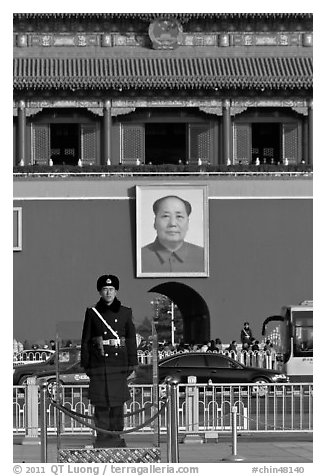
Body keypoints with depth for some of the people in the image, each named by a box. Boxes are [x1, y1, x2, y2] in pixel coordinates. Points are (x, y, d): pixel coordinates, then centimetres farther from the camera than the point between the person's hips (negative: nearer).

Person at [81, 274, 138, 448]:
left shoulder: (125, 312, 7)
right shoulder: (92, 313, 3)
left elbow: (131, 339, 9)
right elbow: (85, 340, 5)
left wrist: (132, 363, 4)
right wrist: (85, 364, 1)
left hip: (119, 362, 1)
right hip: (99, 361, -1)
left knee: (118, 400, 3)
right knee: (101, 401, -3)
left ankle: (116, 436, 12)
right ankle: (102, 436, 3)